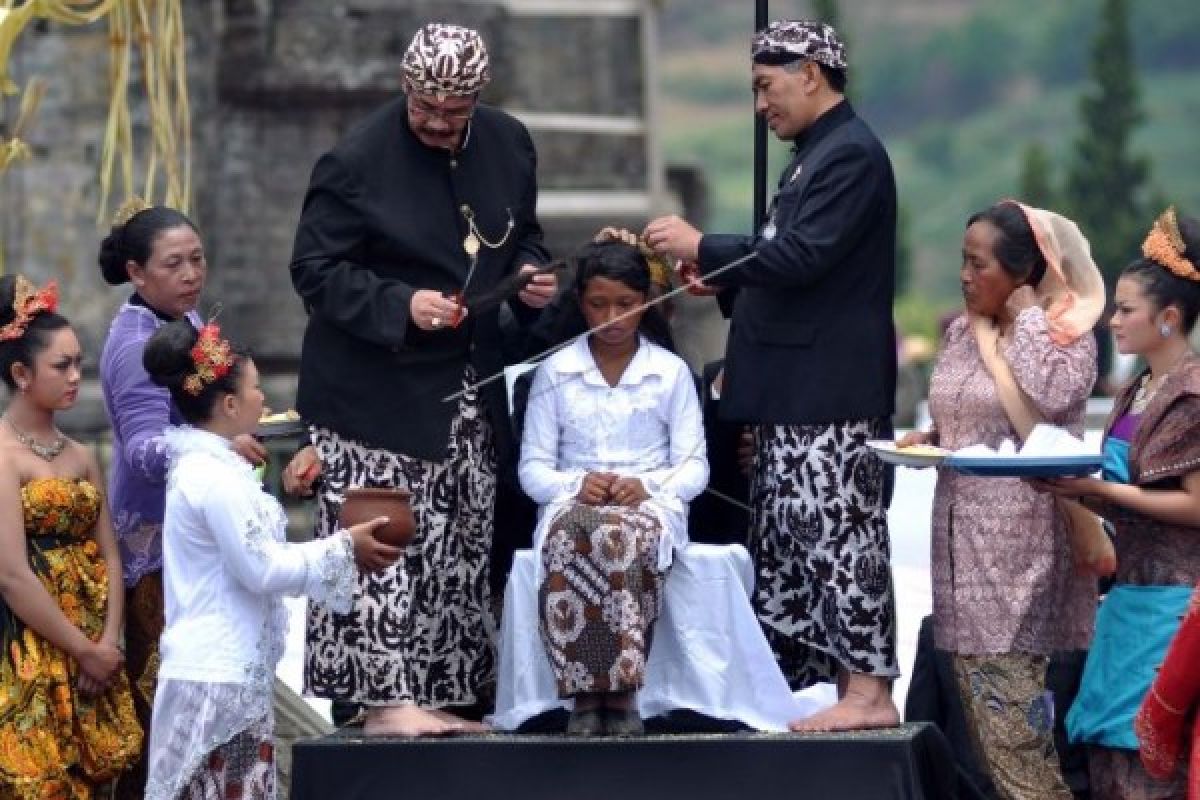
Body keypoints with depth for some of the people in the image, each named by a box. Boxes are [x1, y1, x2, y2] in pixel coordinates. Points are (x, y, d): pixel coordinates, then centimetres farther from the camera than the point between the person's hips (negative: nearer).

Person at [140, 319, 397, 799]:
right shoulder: (216, 477, -18)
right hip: (222, 676, -10)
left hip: (217, 669, 10)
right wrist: (344, 549, -8)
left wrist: (342, 551, 14)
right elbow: (261, 569, -18)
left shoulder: (199, 465, 13)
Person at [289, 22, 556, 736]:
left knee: (458, 553, 9)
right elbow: (315, 270, -12)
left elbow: (523, 235, 19)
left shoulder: (508, 145, 3)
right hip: (379, 392, -6)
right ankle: (385, 697, -7)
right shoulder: (359, 162, -14)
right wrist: (401, 305, -24)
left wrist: (531, 275, -4)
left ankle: (431, 695, 17)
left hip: (469, 389, 6)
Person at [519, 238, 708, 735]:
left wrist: (646, 485, -14)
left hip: (650, 502, -1)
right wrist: (576, 484, -12)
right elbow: (532, 467, 9)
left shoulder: (671, 372, 10)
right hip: (572, 501, 1)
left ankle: (622, 690, -35)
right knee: (566, 539, -39)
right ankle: (583, 693, -35)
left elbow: (694, 467, 6)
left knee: (622, 533, -40)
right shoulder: (554, 372, 12)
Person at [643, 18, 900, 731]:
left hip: (830, 393, -10)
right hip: (796, 391, 10)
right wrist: (724, 279, 12)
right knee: (787, 536, 11)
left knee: (837, 532, -9)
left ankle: (869, 691, -7)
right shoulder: (818, 153, 18)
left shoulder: (851, 154, -13)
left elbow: (803, 257, -22)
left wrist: (702, 247, -15)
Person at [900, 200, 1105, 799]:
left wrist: (1027, 315, -14)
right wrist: (927, 440, 3)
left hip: (1021, 536, -7)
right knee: (980, 699, 6)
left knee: (1013, 707, -11)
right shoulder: (960, 332, 13)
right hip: (963, 531, 7)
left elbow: (1051, 398, -26)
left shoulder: (1066, 329, -6)